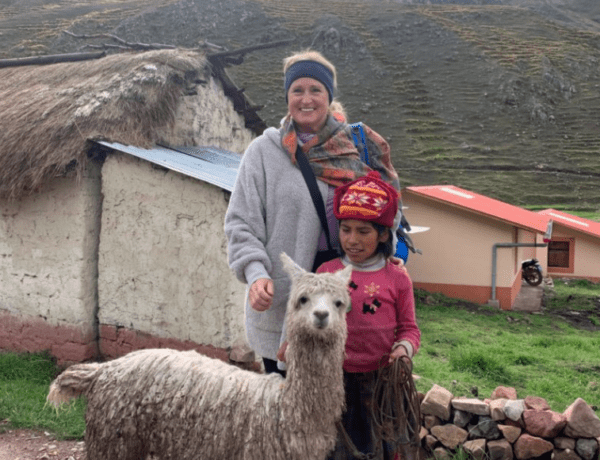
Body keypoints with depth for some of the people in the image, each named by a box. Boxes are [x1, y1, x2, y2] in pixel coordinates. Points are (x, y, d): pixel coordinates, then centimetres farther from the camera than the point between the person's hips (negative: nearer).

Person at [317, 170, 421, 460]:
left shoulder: (397, 277, -1)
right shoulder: (327, 272, 1)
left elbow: (408, 327, 5)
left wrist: (405, 347, -14)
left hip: (380, 380, 0)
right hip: (336, 378, 1)